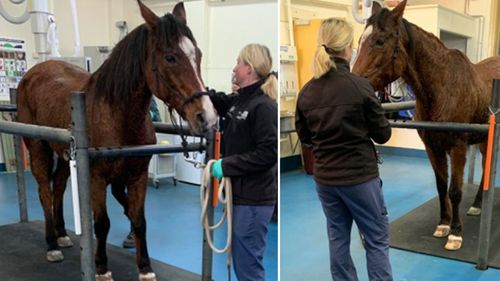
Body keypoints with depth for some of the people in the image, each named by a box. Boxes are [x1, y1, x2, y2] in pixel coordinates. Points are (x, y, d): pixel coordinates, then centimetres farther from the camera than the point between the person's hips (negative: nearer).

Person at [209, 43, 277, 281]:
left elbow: (268, 154, -23)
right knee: (241, 261, 20)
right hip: (241, 194, 9)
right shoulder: (238, 101, 9)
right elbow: (213, 99, 26)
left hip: (253, 199, -9)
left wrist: (226, 165, -19)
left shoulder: (264, 106, -16)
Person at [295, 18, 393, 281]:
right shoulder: (359, 86, -16)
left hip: (324, 178, 5)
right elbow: (383, 134, -7)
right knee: (377, 240, 10)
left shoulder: (307, 91, -3)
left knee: (337, 239, 17)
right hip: (360, 176, -4)